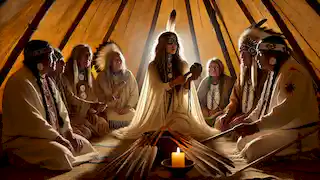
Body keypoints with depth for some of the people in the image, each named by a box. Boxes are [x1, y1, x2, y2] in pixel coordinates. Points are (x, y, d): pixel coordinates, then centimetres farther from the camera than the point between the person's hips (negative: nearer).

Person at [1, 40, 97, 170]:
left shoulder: (46, 79, 10)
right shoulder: (20, 83, -21)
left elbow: (60, 108, 11)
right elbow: (32, 120, -26)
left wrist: (69, 133, -2)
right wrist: (58, 138, -21)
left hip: (51, 133, 9)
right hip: (23, 138, -9)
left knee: (83, 144, 4)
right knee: (61, 153, -30)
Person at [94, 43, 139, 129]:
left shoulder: (128, 74, 6)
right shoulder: (102, 76, 1)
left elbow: (134, 94, 6)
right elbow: (98, 95, 2)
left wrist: (128, 107, -6)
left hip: (127, 113, 1)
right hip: (109, 113, -1)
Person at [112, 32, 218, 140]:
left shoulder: (182, 65, 2)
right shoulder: (153, 66, -2)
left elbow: (185, 91, -6)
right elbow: (157, 87, -15)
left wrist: (190, 79, -26)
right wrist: (174, 82, -30)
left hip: (178, 107, 2)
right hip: (159, 108, -2)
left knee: (185, 126, -23)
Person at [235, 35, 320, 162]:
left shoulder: (293, 73, -21)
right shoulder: (274, 74, 12)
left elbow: (287, 110, -33)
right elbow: (263, 105, 20)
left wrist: (255, 126, -34)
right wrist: (247, 121, 10)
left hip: (299, 133, -10)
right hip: (279, 128, 10)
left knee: (253, 150, -24)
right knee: (242, 143, 8)